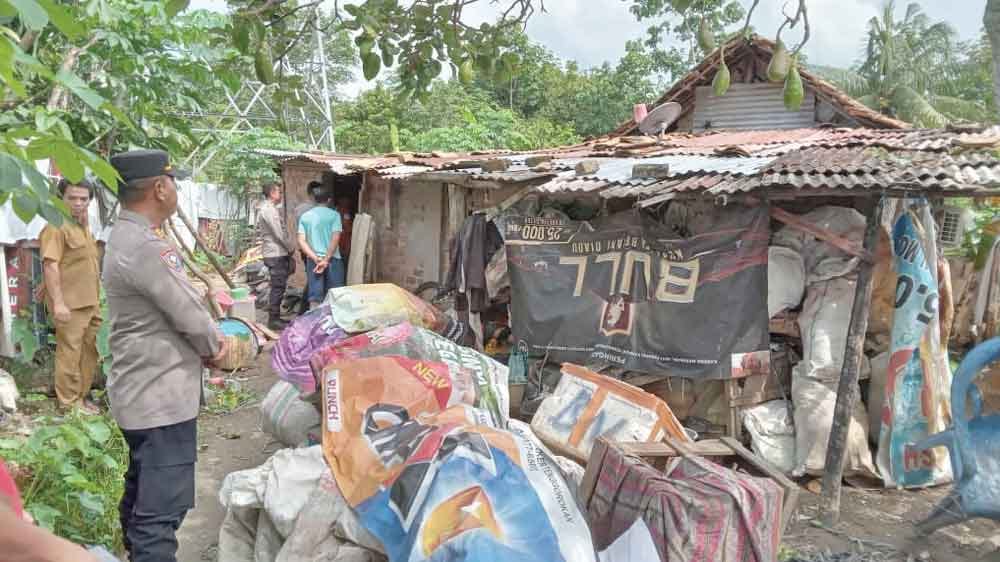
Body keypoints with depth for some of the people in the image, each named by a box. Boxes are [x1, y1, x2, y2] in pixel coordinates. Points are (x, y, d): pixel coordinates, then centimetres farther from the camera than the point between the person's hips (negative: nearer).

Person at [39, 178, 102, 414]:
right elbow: (50, 265, -21)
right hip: (69, 304, -9)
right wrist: (58, 302, -26)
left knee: (90, 351, 14)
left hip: (90, 302, 9)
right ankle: (69, 402, 3)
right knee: (69, 352, -4)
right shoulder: (56, 227, -12)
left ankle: (82, 396, 24)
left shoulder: (83, 227, 18)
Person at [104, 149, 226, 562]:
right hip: (161, 397, -11)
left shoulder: (126, 237, 10)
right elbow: (191, 317, -18)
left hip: (145, 391, 11)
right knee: (161, 509, -6)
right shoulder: (145, 248, -24)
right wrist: (213, 347, 1)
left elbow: (179, 299, 15)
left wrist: (208, 339, 3)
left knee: (141, 496, 24)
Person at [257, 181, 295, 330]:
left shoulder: (271, 208, 17)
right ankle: (273, 320, -2)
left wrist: (287, 249, 12)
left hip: (278, 253, 10)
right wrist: (290, 248, -5)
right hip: (276, 254, -10)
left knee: (278, 287, 14)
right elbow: (279, 234, -18)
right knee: (278, 287, -7)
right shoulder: (269, 209, -15)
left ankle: (275, 317, 20)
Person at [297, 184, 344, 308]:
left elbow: (301, 241, -2)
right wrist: (326, 260, -14)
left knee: (314, 297, 4)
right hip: (332, 259, -2)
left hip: (313, 260, 3)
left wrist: (316, 259, -9)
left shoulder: (305, 216, 7)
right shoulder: (334, 215, -3)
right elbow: (335, 239, -13)